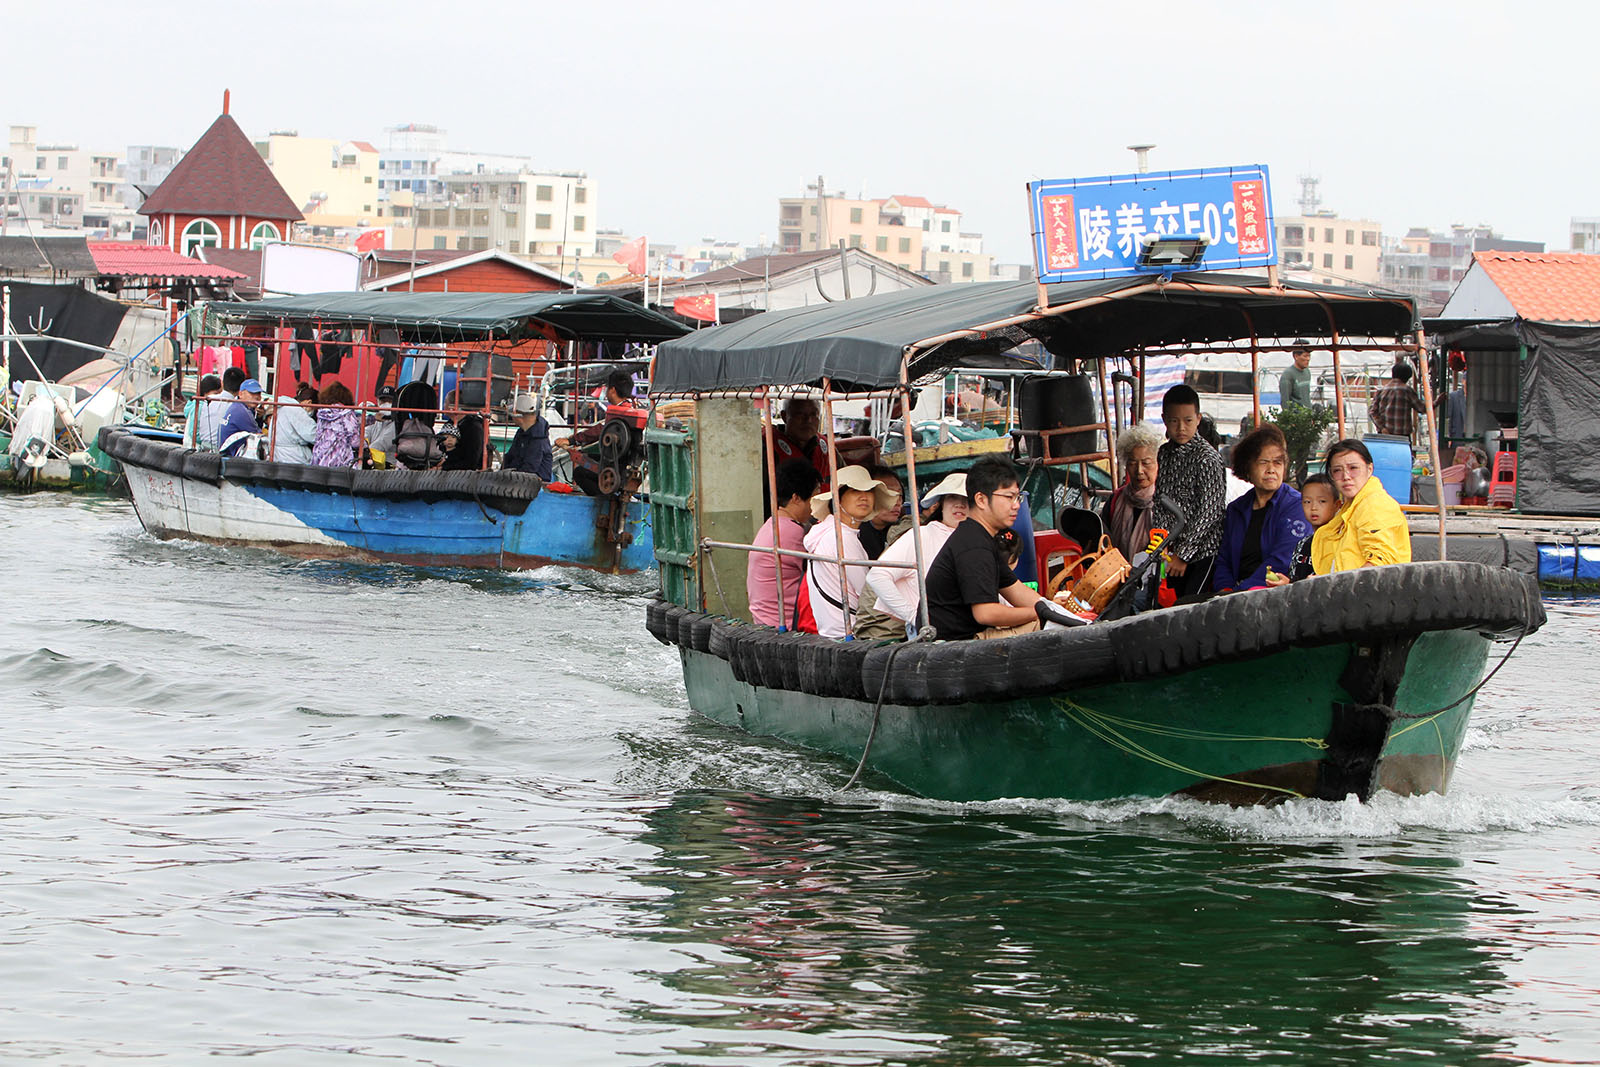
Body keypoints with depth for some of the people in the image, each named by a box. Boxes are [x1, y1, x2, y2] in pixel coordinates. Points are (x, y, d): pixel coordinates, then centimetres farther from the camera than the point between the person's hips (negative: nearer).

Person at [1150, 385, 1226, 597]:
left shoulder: (1207, 458, -10)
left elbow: (1208, 513, -13)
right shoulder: (1162, 454, 9)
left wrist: (1183, 554, -14)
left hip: (1201, 553, -6)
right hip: (1170, 553, 6)